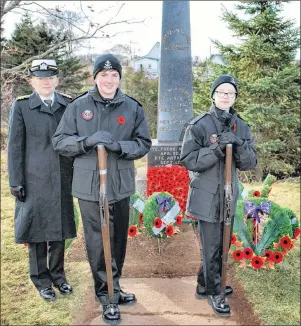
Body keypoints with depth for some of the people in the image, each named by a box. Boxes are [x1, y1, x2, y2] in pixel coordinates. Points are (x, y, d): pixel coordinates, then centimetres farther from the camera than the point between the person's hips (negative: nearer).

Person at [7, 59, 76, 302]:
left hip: (62, 179, 2)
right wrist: (16, 182, -5)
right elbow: (15, 146, -2)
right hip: (34, 180, -2)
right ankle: (42, 280, 25)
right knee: (37, 231, 7)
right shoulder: (21, 107, -1)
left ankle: (58, 275, 30)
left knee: (59, 229, 12)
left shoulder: (69, 105, 5)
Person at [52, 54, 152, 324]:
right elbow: (60, 141, 0)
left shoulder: (133, 108, 1)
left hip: (121, 185, 2)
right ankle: (106, 295, 18)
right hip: (89, 186, -2)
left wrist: (119, 146, -17)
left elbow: (144, 143, 2)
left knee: (119, 240, 15)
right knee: (98, 242, 2)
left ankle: (113, 286, 35)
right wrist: (87, 141, -18)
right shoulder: (78, 106, -1)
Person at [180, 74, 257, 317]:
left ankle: (205, 285, 36)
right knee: (212, 247, 3)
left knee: (222, 245, 17)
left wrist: (239, 145, -19)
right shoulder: (199, 125, -10)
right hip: (207, 196, -6)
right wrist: (217, 149, -25)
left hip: (229, 195, 6)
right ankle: (214, 292, 22)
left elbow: (250, 163, 0)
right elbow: (188, 160, -14)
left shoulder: (242, 127, 5)